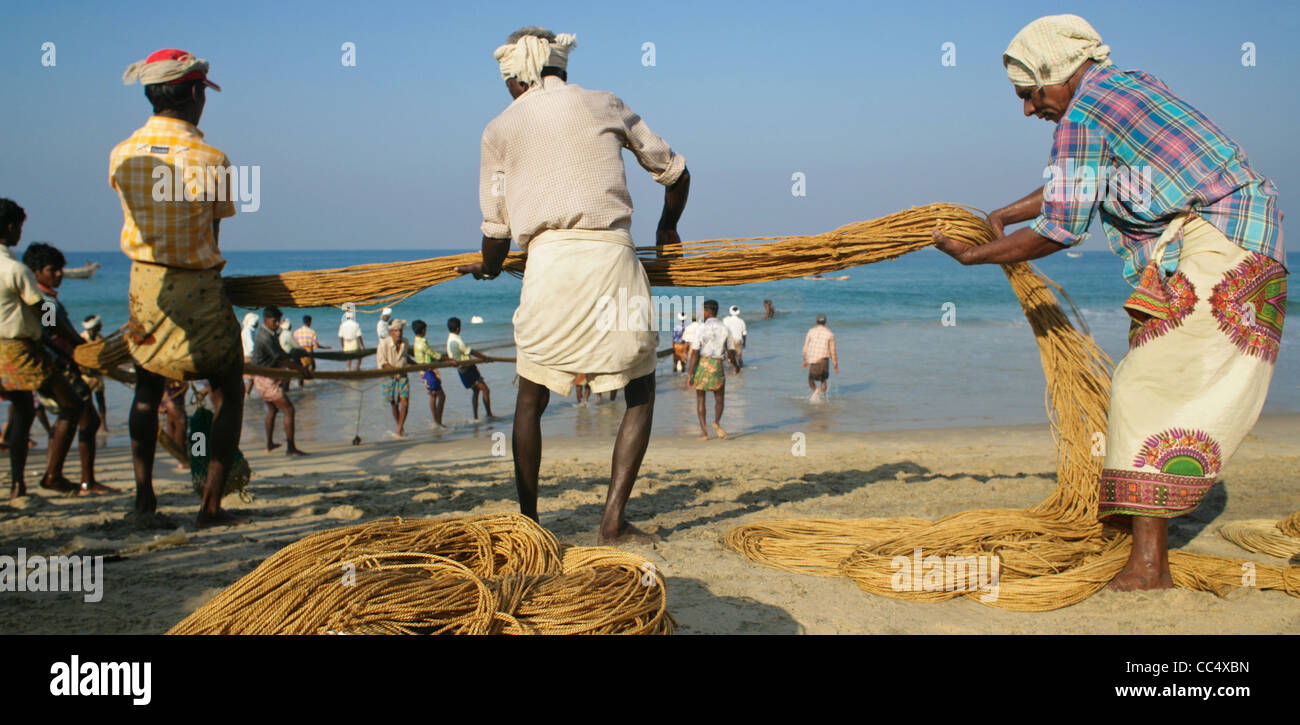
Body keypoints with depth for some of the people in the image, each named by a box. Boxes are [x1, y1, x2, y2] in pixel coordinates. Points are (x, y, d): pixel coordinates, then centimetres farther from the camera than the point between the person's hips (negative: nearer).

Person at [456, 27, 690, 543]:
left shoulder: (500, 129, 13)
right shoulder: (605, 106, 17)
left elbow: (495, 228, 10)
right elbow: (674, 172, 24)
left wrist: (487, 268, 32)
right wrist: (667, 232, 42)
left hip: (548, 259, 0)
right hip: (613, 255, 0)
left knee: (531, 399, 16)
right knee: (640, 394, 13)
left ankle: (528, 520, 19)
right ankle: (613, 519, 4)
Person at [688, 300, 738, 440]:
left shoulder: (702, 329, -10)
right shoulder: (725, 329, 1)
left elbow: (695, 353, -13)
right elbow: (731, 352, 6)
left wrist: (690, 373, -11)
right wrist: (736, 364, 26)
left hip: (701, 365, -2)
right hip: (717, 365, 2)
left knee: (701, 399, 9)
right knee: (719, 398, 16)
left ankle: (703, 431, 4)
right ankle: (717, 422, -11)